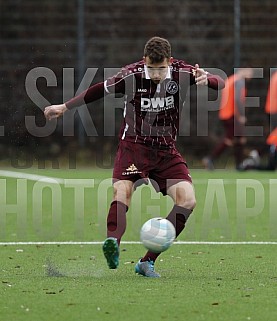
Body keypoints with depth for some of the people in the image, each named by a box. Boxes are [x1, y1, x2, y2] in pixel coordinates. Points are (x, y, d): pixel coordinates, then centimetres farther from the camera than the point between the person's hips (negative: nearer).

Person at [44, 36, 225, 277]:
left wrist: (206, 79, -37)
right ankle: (113, 243, -56)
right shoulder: (132, 75, -12)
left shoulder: (182, 72, -8)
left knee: (187, 200, -15)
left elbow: (221, 84, -13)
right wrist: (65, 107, 12)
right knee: (123, 190, -30)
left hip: (166, 150, 3)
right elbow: (101, 90, 4)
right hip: (134, 144, -3)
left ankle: (147, 262, -10)